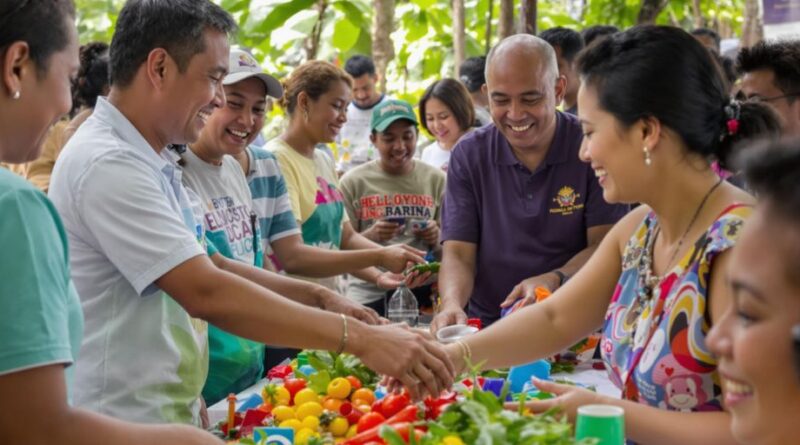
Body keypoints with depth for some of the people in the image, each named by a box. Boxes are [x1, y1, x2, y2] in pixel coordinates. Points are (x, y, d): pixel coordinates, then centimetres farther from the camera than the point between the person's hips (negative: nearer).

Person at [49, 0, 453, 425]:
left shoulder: (153, 163, 10)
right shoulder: (108, 164, -21)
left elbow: (213, 264, 13)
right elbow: (207, 292, -27)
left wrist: (320, 298, 2)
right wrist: (357, 337, -26)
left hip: (169, 413, 9)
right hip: (124, 424, -9)